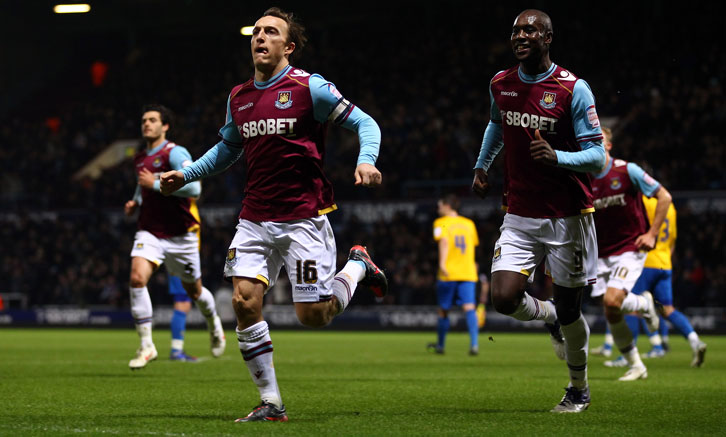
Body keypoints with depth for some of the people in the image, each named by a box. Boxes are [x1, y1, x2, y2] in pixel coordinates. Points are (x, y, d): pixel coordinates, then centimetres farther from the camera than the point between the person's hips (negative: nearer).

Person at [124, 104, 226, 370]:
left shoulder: (175, 153, -12)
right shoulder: (140, 159, 10)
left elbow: (194, 188, -25)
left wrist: (156, 183, -23)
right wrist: (135, 202, 10)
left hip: (180, 234, -4)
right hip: (149, 232, 4)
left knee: (193, 290, 11)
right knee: (137, 278, -20)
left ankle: (214, 324, 45)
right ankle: (146, 346, -14)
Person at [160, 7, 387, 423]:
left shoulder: (310, 88, -7)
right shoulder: (239, 98, 10)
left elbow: (365, 123, -5)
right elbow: (227, 148, 27)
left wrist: (366, 161, -24)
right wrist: (185, 174, 17)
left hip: (303, 217, -5)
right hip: (255, 219, 5)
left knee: (313, 315, -6)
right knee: (245, 301, -11)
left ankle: (357, 267, 27)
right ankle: (271, 404, -1)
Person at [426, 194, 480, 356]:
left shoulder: (441, 223, 0)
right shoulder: (469, 224, 15)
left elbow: (444, 241, -18)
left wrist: (442, 263, -29)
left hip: (448, 274, -3)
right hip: (468, 273, 3)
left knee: (443, 310, 13)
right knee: (469, 308, -9)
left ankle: (441, 345, 27)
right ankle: (474, 344, -28)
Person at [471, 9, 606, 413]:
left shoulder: (573, 89, -12)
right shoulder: (501, 85, 4)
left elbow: (597, 156, -14)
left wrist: (556, 157, -31)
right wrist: (482, 166, 25)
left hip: (567, 216, -4)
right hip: (520, 216, 4)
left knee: (569, 310, 4)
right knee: (504, 298, -12)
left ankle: (579, 389, 27)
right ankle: (549, 316, 24)